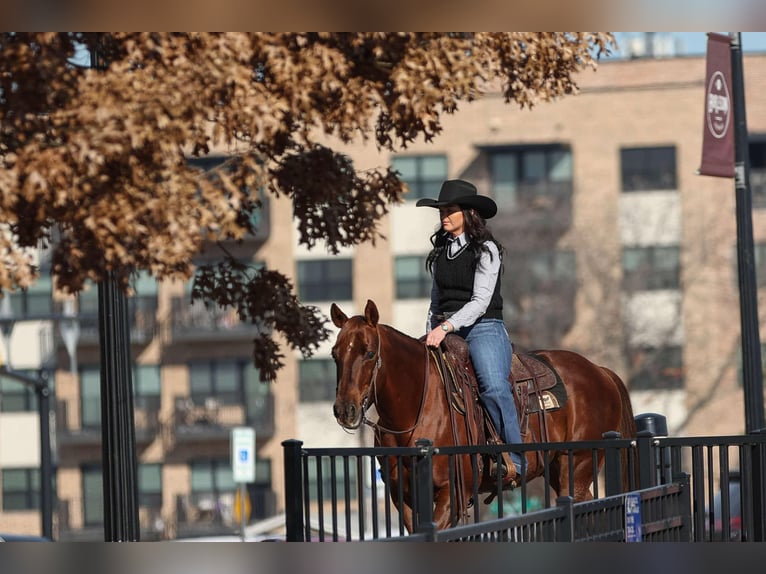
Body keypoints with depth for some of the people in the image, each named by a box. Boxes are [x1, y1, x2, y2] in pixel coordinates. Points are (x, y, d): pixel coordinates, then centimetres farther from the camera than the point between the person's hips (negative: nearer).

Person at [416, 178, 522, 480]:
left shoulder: (486, 250, -4)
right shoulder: (440, 252, 16)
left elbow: (480, 302, -13)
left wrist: (447, 327, -25)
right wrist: (432, 336, 13)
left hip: (483, 329, -7)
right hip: (446, 332, 7)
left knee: (494, 386, -30)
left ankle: (513, 460, -28)